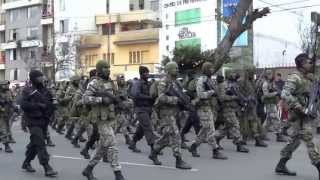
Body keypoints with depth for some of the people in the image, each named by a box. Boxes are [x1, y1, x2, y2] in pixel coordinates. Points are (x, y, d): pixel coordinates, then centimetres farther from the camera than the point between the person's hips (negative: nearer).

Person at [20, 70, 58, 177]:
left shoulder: (45, 91, 12)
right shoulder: (27, 91, -5)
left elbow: (50, 104, 19)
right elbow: (24, 105, -16)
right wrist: (38, 105, -20)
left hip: (44, 121, 6)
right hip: (34, 121, -6)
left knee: (34, 144, 15)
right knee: (40, 144, -12)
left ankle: (26, 163, 30)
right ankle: (47, 168, -12)